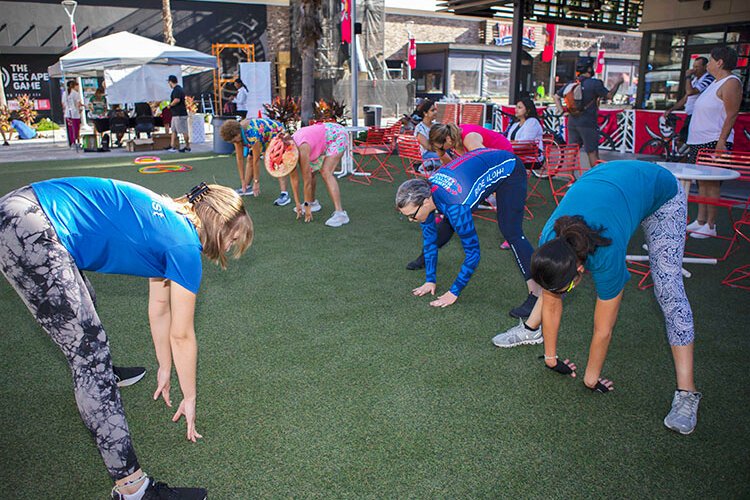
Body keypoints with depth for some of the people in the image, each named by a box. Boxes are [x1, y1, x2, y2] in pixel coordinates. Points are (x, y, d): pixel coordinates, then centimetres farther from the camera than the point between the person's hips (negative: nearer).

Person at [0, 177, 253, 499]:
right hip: (30, 232, -11)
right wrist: (189, 398, 14)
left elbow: (159, 309, 27)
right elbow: (182, 336, 1)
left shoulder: (169, 221, 19)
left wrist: (165, 368, 34)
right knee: (89, 350, -9)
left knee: (81, 306, 33)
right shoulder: (184, 245, -7)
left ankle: (99, 375, 62)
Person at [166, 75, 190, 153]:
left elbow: (177, 100, -28)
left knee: (184, 131, -3)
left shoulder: (177, 90, -15)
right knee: (174, 131, 11)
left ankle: (187, 146, 3)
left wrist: (170, 105, -13)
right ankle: (173, 147, 13)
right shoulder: (179, 88, 17)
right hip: (176, 114, 11)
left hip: (180, 115, -11)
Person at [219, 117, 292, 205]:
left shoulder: (253, 133, -41)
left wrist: (256, 182, -26)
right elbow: (239, 158, -11)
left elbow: (256, 160, -33)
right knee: (249, 159, 4)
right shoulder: (236, 133, -17)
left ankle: (284, 195, -33)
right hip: (264, 139, 8)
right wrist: (243, 181, -9)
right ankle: (246, 188, 20)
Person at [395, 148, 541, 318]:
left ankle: (536, 293, -23)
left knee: (510, 232, -23)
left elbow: (473, 252, -32)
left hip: (507, 169, -7)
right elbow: (429, 237, -4)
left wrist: (454, 292, -24)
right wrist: (430, 280, -2)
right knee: (449, 222, 13)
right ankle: (426, 257, 39)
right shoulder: (423, 193, -18)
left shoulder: (455, 206, -40)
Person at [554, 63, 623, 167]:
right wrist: (618, 83, 8)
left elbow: (556, 97, 12)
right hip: (588, 123, -6)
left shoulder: (571, 83, 8)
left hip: (572, 122, 6)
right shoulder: (595, 83, -10)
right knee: (592, 152, 2)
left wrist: (562, 110, 8)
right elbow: (609, 95, -5)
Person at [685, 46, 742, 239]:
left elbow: (731, 115, -16)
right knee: (702, 181, 10)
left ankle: (710, 226, -4)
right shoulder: (716, 83, 19)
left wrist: (721, 140, -21)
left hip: (714, 142, -9)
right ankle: (700, 220, 15)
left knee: (712, 183, -8)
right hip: (700, 141, 9)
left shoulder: (731, 83, -10)